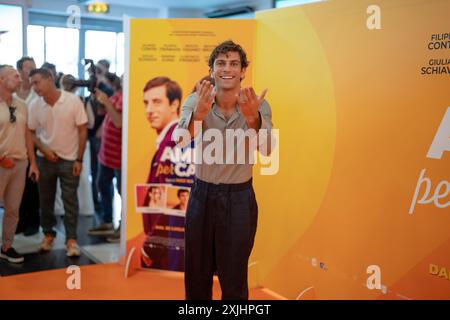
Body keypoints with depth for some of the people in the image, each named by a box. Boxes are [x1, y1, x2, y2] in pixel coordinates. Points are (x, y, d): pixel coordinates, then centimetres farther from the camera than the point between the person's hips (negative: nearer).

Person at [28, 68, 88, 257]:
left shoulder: (73, 101, -14)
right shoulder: (35, 105, -5)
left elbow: (82, 130, -8)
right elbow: (31, 132, 7)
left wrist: (79, 159, -10)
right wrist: (44, 150, -10)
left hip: (69, 159, -3)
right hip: (45, 158, 3)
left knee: (70, 201, 1)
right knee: (45, 200, 12)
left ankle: (71, 240, 9)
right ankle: (48, 234, 29)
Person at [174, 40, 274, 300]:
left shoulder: (258, 106, -10)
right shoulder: (196, 101, -9)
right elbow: (179, 139, -26)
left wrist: (252, 118, -46)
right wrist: (197, 115, -46)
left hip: (240, 198, -1)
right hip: (201, 194, 1)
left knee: (234, 281, 10)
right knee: (196, 274, 16)